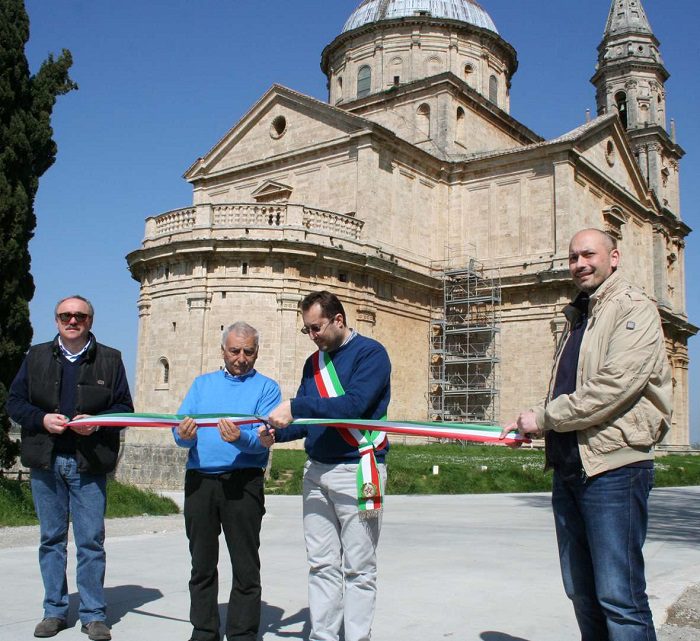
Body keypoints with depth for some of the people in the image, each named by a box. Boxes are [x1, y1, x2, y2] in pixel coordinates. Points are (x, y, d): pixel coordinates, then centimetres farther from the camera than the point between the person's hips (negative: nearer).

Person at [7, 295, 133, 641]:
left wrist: (97, 422, -15)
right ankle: (55, 611, 23)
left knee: (91, 540, 1)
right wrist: (42, 419, -11)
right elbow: (14, 401, 7)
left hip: (90, 463, -2)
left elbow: (125, 407, 4)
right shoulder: (36, 357, 9)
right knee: (51, 538, 11)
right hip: (45, 461, 2)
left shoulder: (110, 359, 5)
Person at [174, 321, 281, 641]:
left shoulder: (266, 388, 4)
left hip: (243, 483, -3)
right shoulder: (202, 384, 16)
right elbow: (180, 429, 7)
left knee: (245, 567, 2)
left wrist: (240, 438, -30)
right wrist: (183, 434, -17)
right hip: (199, 480, 4)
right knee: (202, 564, 12)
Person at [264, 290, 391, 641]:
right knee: (322, 565, 10)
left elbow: (354, 404, -20)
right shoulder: (313, 363, 16)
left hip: (357, 470, -6)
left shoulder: (370, 353, -6)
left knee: (358, 568, 0)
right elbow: (305, 420, 15)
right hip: (316, 470, 7)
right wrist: (277, 432, -5)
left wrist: (296, 407, -23)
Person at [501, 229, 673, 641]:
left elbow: (615, 384, -19)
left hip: (613, 467, -8)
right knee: (582, 593, 12)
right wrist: (532, 424, 7)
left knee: (619, 598, -7)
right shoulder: (578, 318, 22)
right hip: (569, 467, 8)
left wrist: (545, 417, -11)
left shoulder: (635, 310, -5)